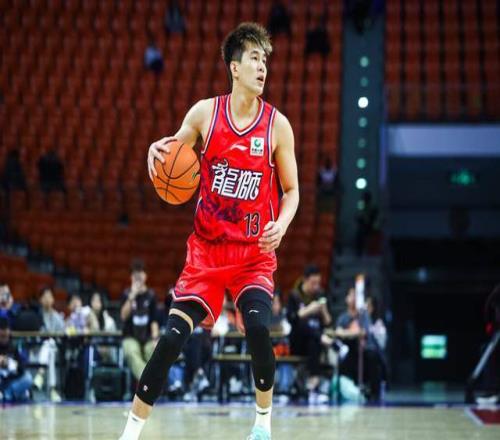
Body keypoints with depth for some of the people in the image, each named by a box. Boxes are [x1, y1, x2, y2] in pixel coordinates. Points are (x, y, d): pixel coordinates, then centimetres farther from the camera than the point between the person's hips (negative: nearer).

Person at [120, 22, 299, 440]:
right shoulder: (204, 112, -2)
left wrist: (281, 225, -17)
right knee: (173, 336, -9)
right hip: (207, 248, 1)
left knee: (258, 327, -22)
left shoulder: (277, 124, -3)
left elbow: (292, 190, 3)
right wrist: (158, 150, -13)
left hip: (255, 251, -1)